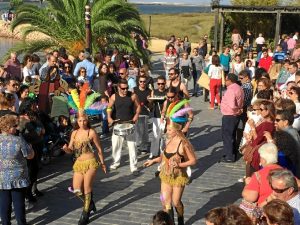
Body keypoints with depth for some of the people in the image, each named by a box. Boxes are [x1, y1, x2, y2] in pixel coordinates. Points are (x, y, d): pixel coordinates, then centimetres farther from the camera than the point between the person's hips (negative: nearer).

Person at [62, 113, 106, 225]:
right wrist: (66, 148, -12)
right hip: (78, 164, 5)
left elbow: (99, 148, 0)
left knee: (87, 189, -1)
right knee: (77, 190, 2)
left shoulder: (91, 132, -6)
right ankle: (90, 203, 31)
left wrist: (102, 163, 3)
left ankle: (85, 214, 14)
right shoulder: (74, 133, 8)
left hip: (90, 163, -5)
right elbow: (71, 150, 10)